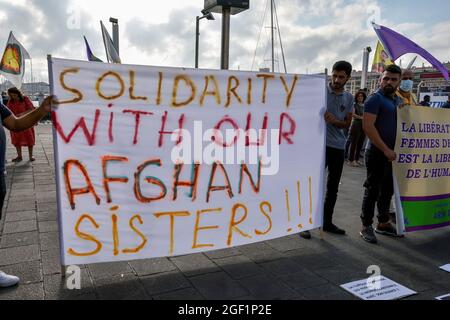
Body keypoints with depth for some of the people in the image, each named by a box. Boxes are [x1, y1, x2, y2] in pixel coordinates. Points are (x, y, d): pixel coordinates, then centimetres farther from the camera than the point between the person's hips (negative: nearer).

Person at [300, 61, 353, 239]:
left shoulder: (349, 98, 11)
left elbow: (347, 124, 11)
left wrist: (334, 121, -10)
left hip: (339, 147, 5)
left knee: (333, 187, 12)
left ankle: (327, 222, 26)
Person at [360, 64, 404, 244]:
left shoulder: (399, 101, 15)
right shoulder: (376, 99, -9)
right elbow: (368, 126, -20)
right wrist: (386, 150, -21)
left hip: (393, 154, 8)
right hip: (378, 153, -8)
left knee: (388, 190, 16)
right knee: (373, 190, -1)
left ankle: (383, 223, 29)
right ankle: (366, 227, 10)